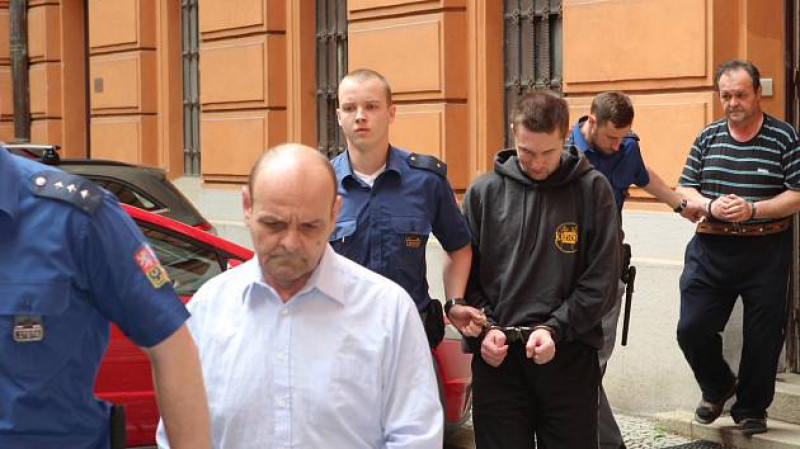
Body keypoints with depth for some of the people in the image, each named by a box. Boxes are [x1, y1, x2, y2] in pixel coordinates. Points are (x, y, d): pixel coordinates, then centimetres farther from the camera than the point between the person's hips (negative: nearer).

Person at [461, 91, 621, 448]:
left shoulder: (592, 190, 0)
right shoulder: (483, 192, 4)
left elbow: (601, 281, -3)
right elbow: (465, 275, 7)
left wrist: (554, 329, -13)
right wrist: (485, 328, -8)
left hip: (570, 356, -1)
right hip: (497, 357, 1)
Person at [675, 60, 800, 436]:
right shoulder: (707, 138, 8)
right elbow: (684, 189, 9)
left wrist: (753, 210, -19)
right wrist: (710, 206, -11)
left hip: (766, 253, -3)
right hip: (710, 251, 3)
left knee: (763, 335, 5)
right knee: (692, 328, -1)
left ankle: (751, 408, 25)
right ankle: (718, 387, 27)